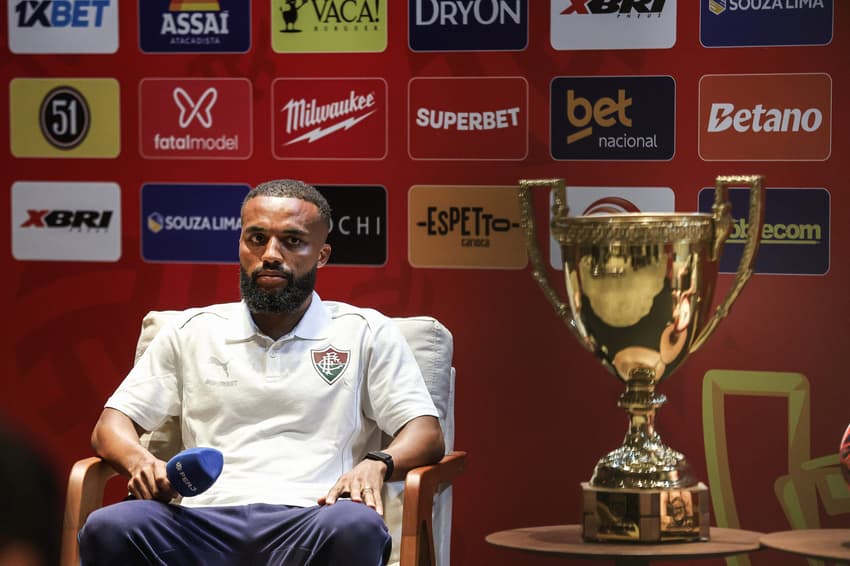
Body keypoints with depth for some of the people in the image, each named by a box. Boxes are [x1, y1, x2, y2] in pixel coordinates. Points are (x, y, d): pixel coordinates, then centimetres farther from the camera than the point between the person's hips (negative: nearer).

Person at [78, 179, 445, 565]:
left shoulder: (365, 333, 18)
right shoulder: (192, 333, 23)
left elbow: (426, 435, 10)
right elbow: (111, 426, 21)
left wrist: (376, 464, -14)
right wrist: (140, 462, -5)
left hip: (308, 521, -1)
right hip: (206, 519, 1)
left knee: (357, 529, -39)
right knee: (108, 529, -33)